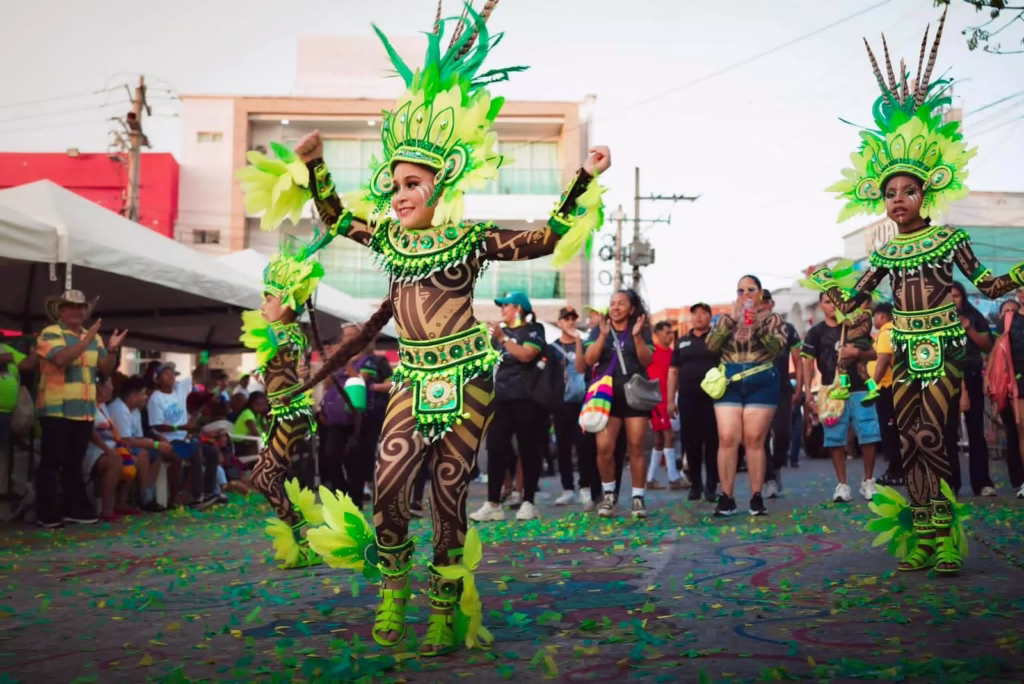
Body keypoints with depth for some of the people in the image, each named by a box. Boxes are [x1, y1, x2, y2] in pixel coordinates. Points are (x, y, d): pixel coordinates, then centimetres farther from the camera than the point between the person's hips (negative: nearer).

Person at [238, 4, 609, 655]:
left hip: (467, 377, -3)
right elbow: (334, 215, 24)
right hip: (415, 378, 4)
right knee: (388, 484, -9)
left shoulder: (471, 238, -3)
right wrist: (314, 165, 13)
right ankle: (393, 590, 15)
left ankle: (446, 608, 18)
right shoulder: (388, 235, 9)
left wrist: (584, 180, -8)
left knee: (449, 493, 1)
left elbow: (546, 239, -1)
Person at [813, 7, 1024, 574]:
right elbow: (849, 304, 14)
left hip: (943, 350, -4)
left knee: (929, 437, -13)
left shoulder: (949, 238, 1)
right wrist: (825, 283, 3)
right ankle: (924, 535, 9)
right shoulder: (885, 254, 10)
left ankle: (942, 535, -6)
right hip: (907, 354, 4)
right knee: (911, 442, 3)